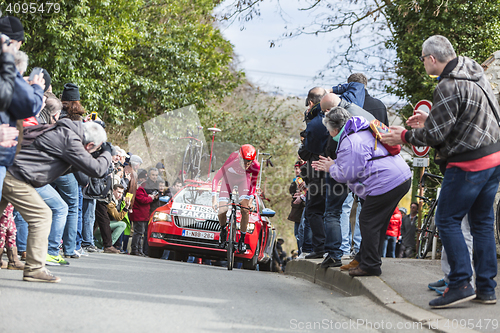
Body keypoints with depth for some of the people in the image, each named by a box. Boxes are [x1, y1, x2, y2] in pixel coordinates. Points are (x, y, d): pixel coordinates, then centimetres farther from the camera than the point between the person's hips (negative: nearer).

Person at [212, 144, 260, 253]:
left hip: (243, 180, 1)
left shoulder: (255, 166, -30)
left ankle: (242, 240, 2)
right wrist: (214, 199, -40)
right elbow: (216, 179, -34)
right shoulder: (232, 161, -39)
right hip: (229, 178, -1)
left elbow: (253, 183, -10)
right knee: (221, 210, -15)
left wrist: (250, 200, -20)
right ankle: (223, 230, 18)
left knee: (245, 210, -16)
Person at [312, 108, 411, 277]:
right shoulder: (363, 133, 22)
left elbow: (347, 174, -12)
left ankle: (370, 265, -1)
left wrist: (332, 168, 8)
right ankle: (363, 258, 27)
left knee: (368, 221, -3)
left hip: (386, 183, -11)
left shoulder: (349, 143, -13)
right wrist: (332, 164, 29)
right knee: (378, 223, 17)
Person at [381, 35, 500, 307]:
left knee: (447, 221, -1)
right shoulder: (475, 73, 12)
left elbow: (435, 134, -15)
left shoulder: (449, 87, -18)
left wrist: (404, 136, 1)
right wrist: (430, 120, 21)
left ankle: (461, 284, -6)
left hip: (468, 164, -9)